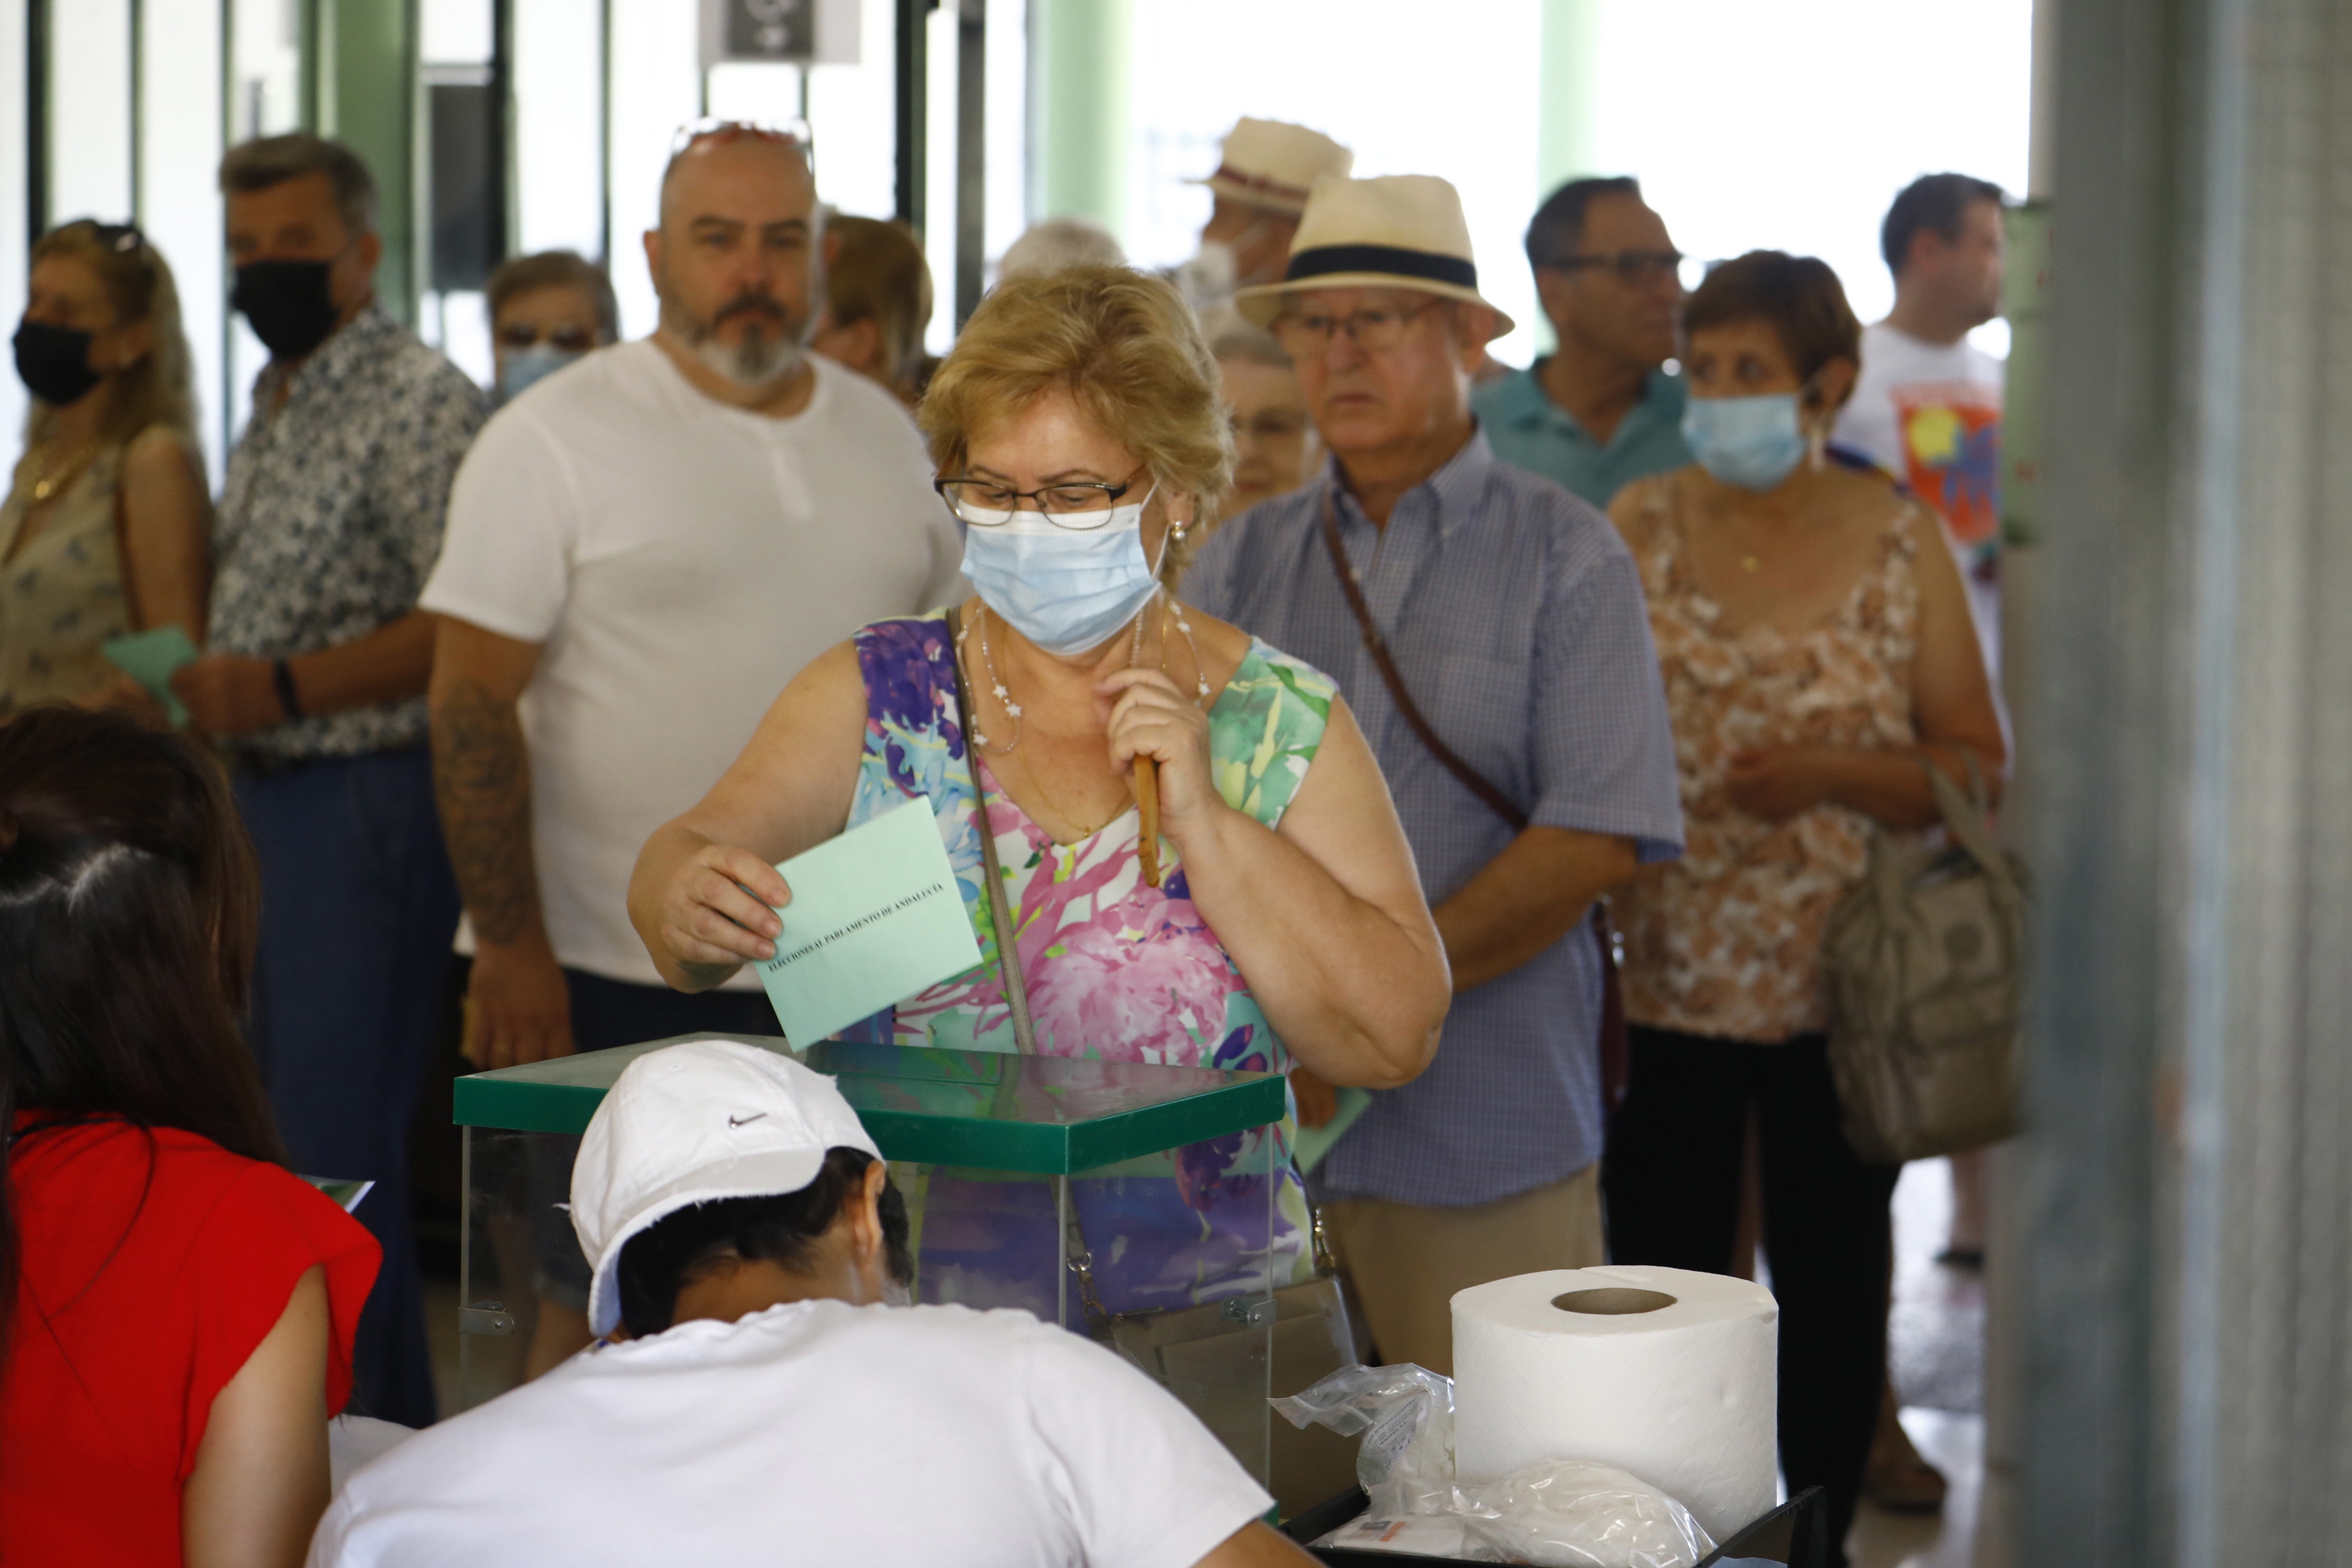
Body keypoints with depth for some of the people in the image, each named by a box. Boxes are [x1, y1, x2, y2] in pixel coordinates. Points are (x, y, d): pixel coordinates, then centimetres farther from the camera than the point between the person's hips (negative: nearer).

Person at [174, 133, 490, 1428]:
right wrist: (199, 686, 11)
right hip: (265, 799, 10)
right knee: (286, 1124, 13)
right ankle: (393, 1448, 22)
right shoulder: (272, 411, 18)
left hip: (366, 800, -10)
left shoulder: (422, 402, -11)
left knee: (333, 1146, -9)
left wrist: (287, 687, -24)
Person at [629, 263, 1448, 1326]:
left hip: (1199, 1311, -2)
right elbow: (689, 857, -4)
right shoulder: (873, 698, 9)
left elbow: (1397, 1040, -1)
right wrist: (690, 903, -27)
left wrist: (1204, 823, -10)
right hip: (893, 1309, 2)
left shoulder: (1283, 723, 5)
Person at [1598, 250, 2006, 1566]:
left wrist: (1830, 772, -16)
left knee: (1834, 1289, 10)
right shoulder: (1642, 527, 2)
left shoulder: (1898, 541, -1)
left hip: (1844, 988, 0)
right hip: (1669, 984, 1)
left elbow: (1979, 765, 0)